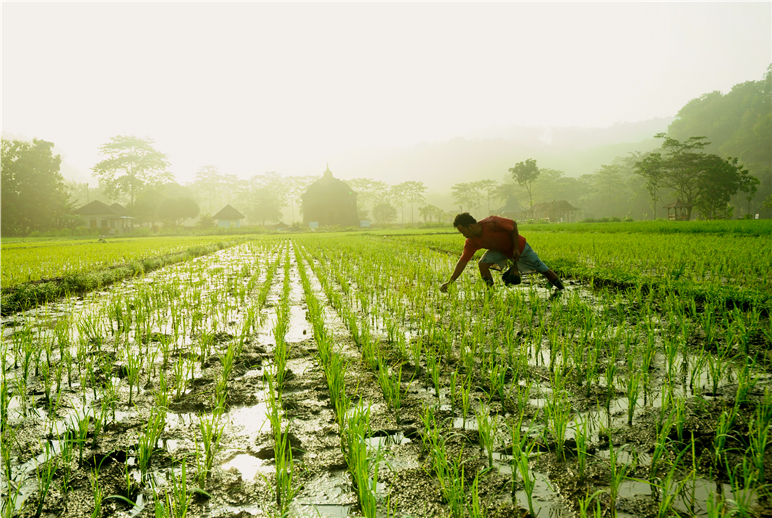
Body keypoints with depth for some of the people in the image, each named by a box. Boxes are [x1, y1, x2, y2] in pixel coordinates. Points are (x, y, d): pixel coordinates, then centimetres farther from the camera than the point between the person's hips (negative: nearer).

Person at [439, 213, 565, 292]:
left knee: (543, 270, 2)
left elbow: (513, 225, -24)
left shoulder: (491, 223, -37)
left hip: (519, 247, -4)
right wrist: (450, 282, -25)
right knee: (482, 263, -21)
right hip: (500, 250, 4)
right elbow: (463, 261, -18)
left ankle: (562, 289, 25)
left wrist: (516, 248, -21)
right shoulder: (471, 242, -20)